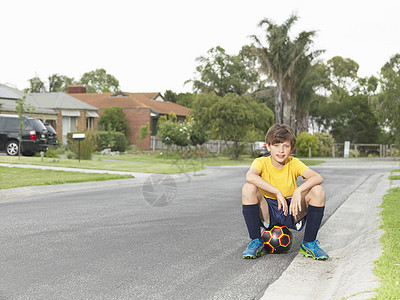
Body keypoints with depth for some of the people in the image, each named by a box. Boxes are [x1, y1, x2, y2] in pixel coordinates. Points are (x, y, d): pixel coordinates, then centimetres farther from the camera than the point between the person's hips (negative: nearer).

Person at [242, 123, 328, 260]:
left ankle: (309, 244, -8)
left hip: (292, 212, 2)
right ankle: (256, 242, -15)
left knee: (317, 190, -20)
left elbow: (318, 177, -19)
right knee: (248, 188, -28)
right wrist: (277, 192, -39)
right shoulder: (261, 162, -9)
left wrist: (298, 190, -36)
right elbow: (250, 176, -35)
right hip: (267, 213, -2)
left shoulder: (293, 163, -3)